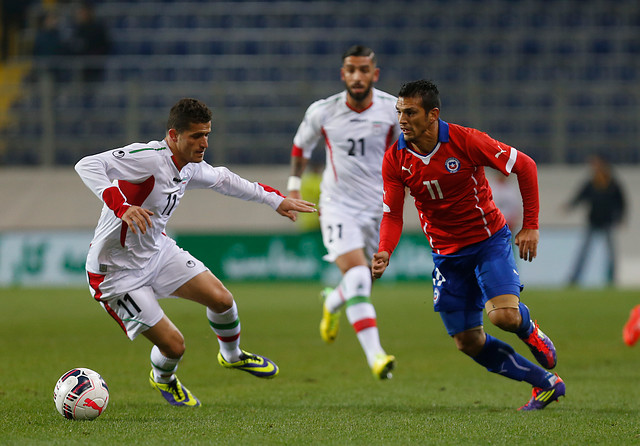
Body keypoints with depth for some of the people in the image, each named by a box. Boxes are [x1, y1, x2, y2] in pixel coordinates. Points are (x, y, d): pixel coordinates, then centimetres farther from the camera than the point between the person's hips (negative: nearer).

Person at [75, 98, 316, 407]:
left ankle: (232, 356, 32)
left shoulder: (190, 167, 0)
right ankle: (163, 379, 31)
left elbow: (223, 179, 23)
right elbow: (87, 166, -38)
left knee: (221, 298, -2)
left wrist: (275, 200, 28)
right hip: (117, 273, -8)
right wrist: (121, 207, -50)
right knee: (173, 345, -7)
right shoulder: (148, 157, -27)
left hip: (158, 251, 8)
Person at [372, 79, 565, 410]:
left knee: (504, 315, -26)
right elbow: (392, 215, -7)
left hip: (489, 240, -4)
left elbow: (525, 166, -12)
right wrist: (384, 253, -28)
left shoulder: (464, 140, -20)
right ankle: (546, 383, 16)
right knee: (468, 343, 0)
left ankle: (529, 331, 14)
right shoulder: (395, 159, -9)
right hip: (446, 255, 4)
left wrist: (530, 226, -13)